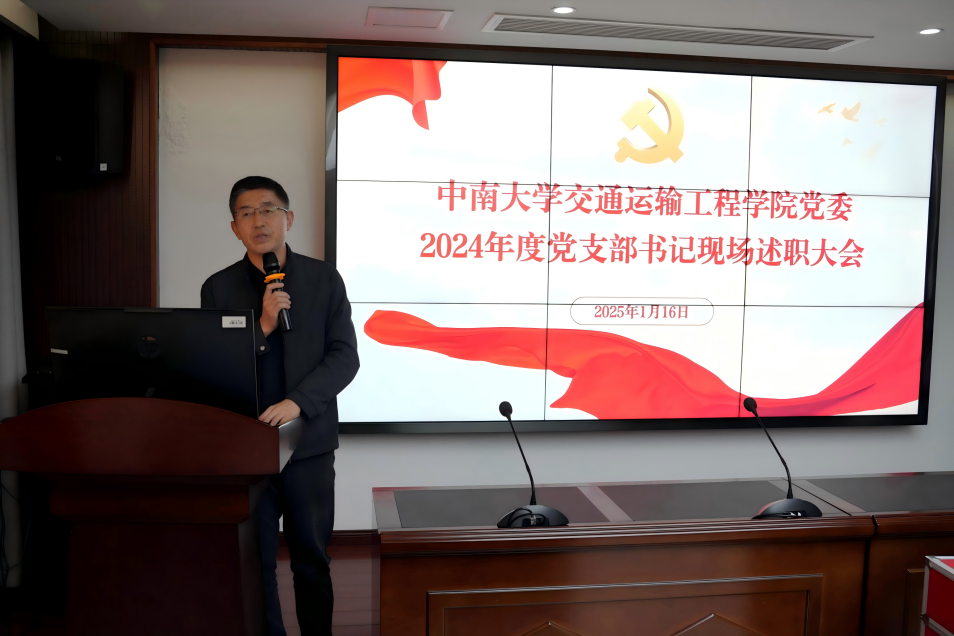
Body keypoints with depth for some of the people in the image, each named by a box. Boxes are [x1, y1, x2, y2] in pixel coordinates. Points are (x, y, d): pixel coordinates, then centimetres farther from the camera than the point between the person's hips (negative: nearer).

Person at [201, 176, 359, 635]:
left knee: (312, 559, 13)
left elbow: (344, 356, -5)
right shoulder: (218, 288, 1)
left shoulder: (324, 278, 0)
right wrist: (262, 327, -17)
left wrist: (297, 402, -19)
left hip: (310, 443, 0)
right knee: (255, 563, 9)